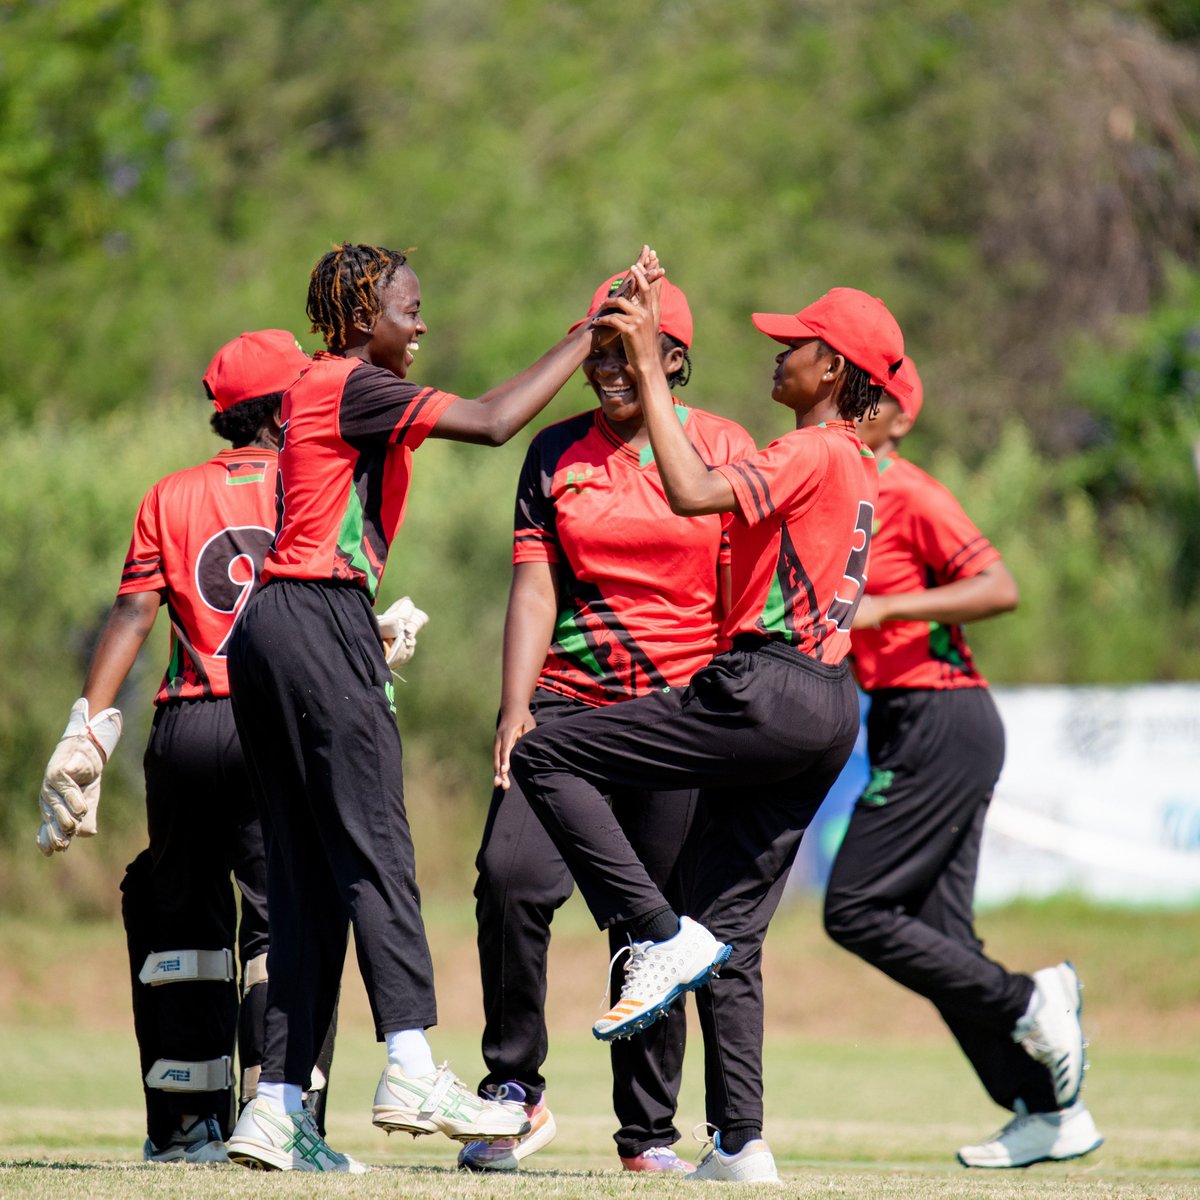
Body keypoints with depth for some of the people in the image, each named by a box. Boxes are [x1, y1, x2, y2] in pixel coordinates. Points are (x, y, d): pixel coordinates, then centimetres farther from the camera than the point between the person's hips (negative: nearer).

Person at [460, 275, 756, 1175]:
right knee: (511, 877, -19)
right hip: (568, 697, 1)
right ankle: (516, 1092, -8)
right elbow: (535, 589, 5)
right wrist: (515, 707, -6)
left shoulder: (726, 449, 4)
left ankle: (649, 1132, 9)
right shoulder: (558, 454, 10)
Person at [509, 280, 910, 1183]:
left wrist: (649, 369, -17)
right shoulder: (856, 468, 20)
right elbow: (721, 491, 29)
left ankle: (661, 938, -14)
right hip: (831, 711, 10)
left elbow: (694, 494, -23)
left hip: (770, 693, -10)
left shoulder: (816, 453, -9)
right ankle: (741, 1144, 6)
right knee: (732, 936, 10)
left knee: (546, 759, -6)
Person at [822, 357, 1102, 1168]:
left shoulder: (911, 495, -10)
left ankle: (1027, 1003, -5)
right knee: (936, 933, 6)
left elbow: (1000, 588, -18)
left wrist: (883, 608, -22)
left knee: (857, 909, -12)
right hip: (904, 723, 9)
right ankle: (1050, 1112, 8)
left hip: (943, 724, -9)